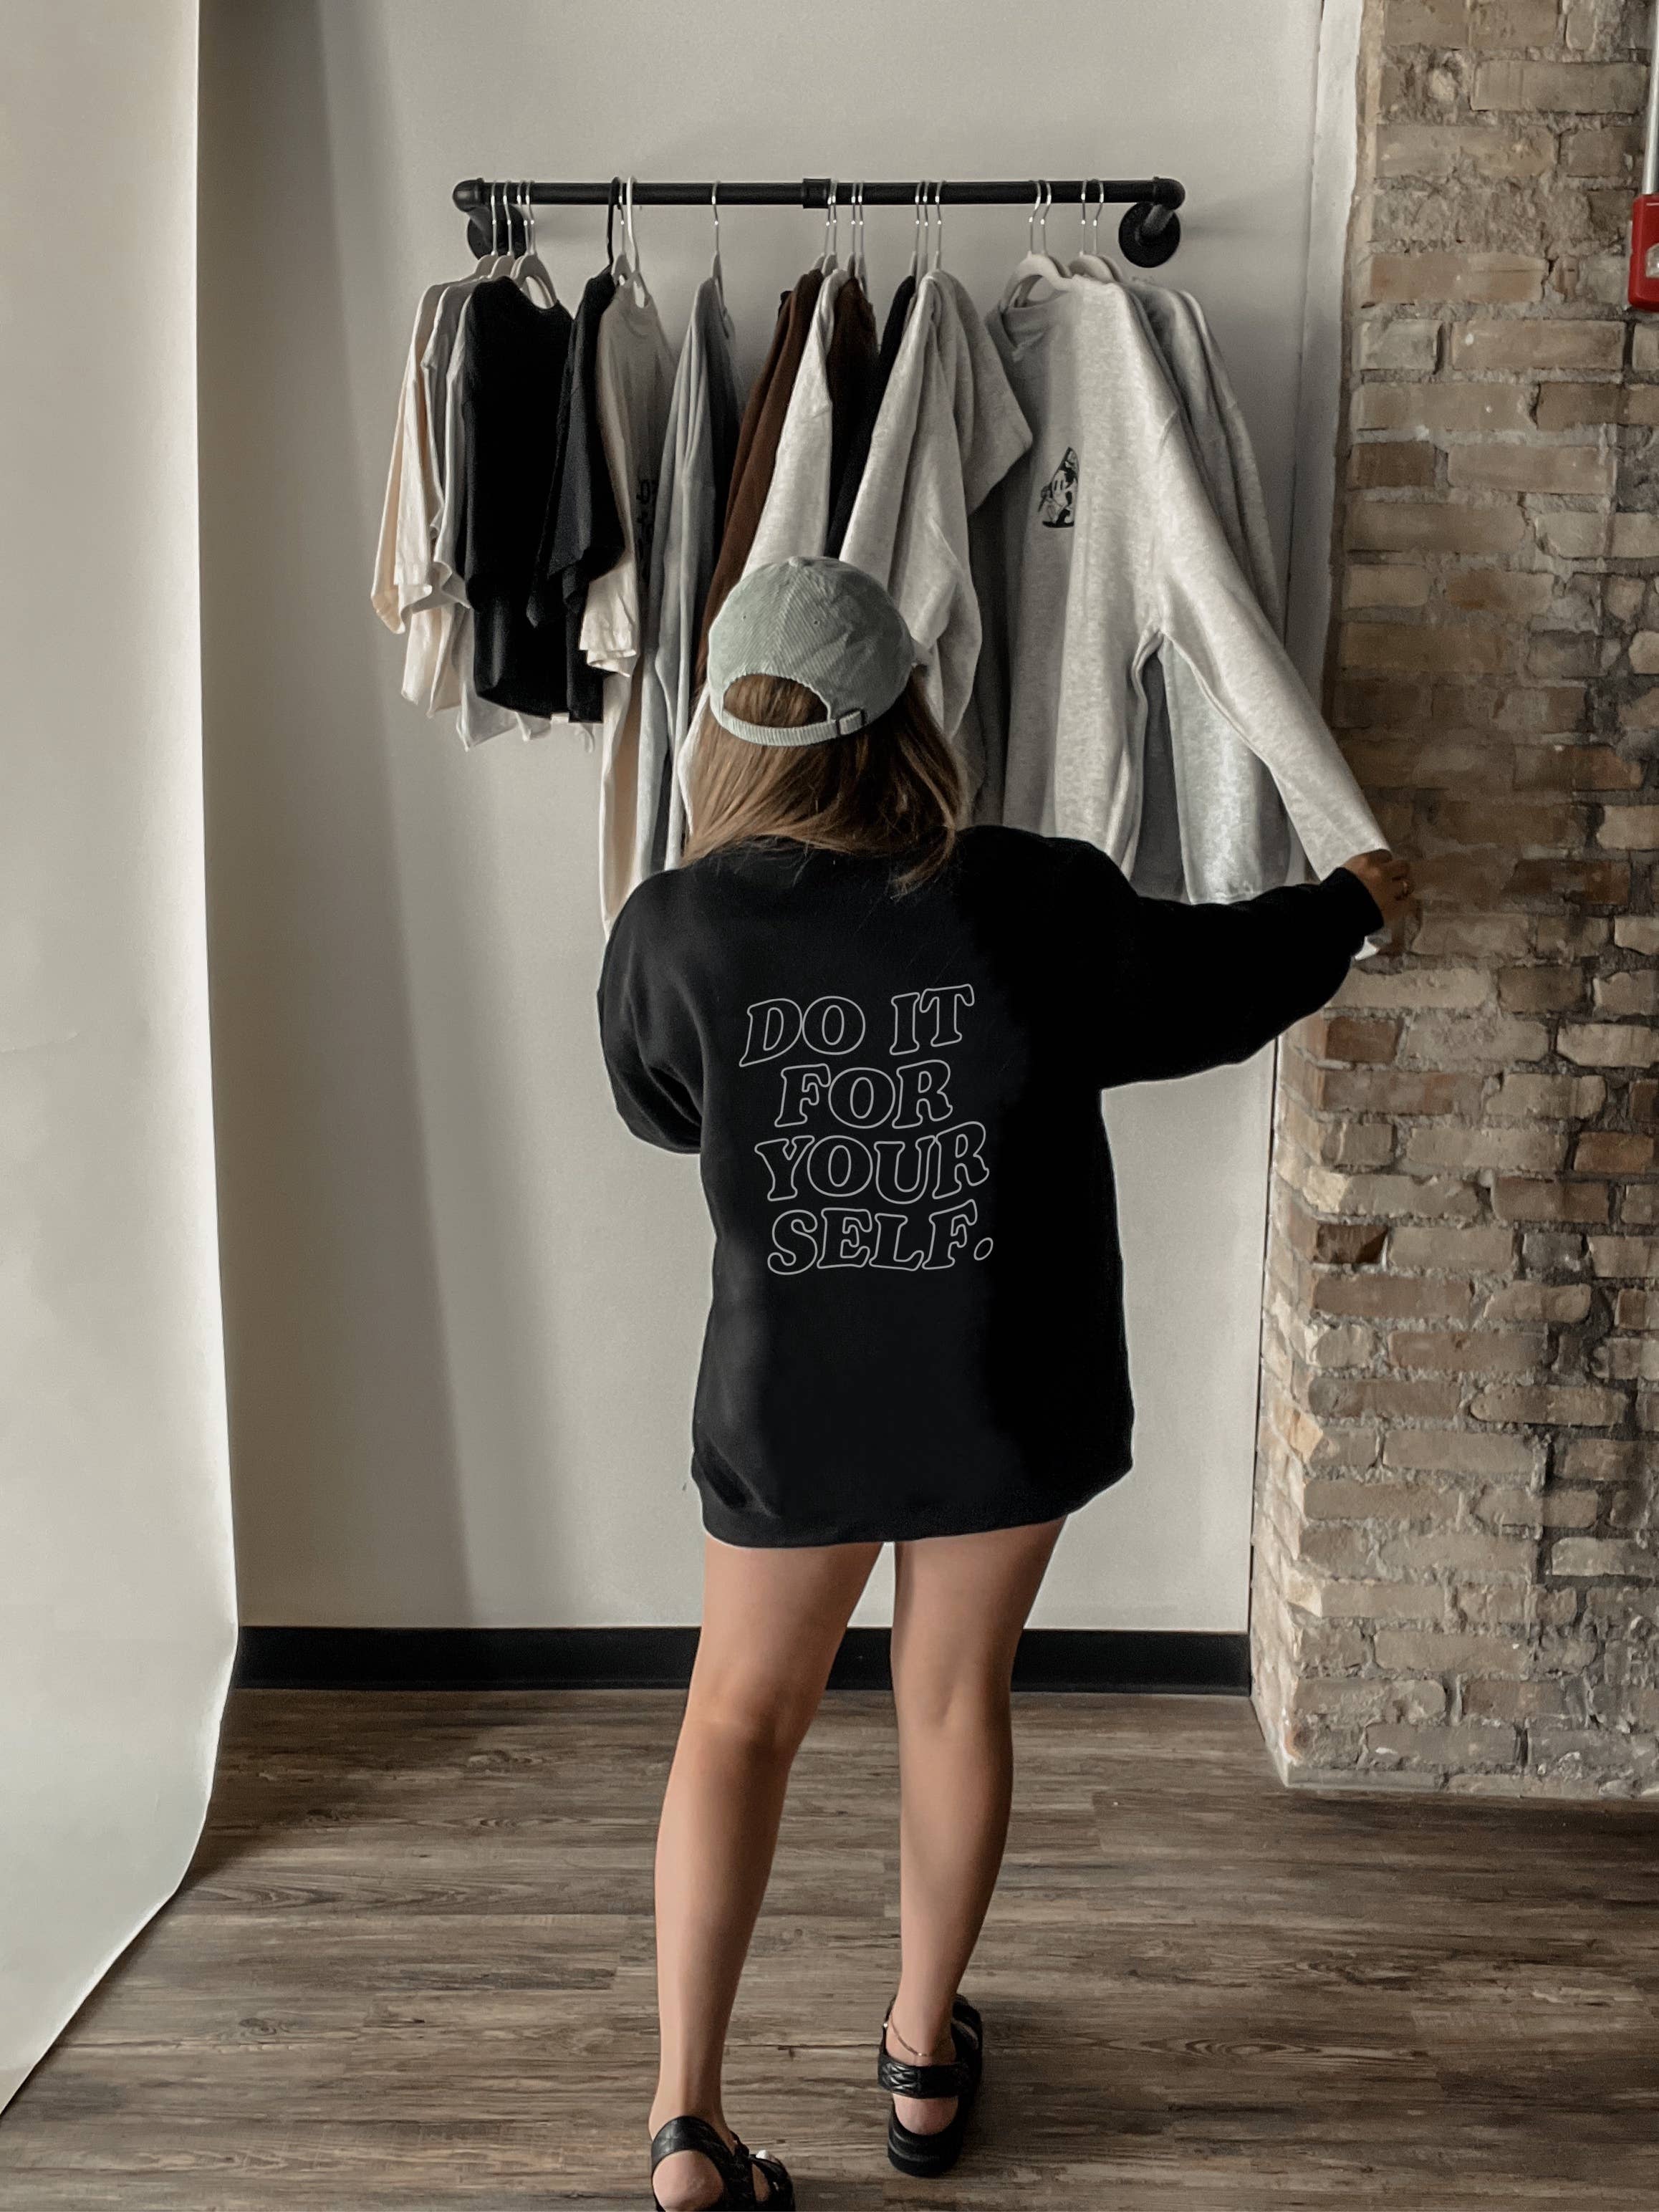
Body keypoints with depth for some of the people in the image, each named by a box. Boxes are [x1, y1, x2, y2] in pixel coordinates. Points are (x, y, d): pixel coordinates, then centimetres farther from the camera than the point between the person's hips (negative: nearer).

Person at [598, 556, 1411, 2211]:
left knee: (739, 1717, 16)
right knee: (955, 1702, 19)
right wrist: (1349, 902, 22)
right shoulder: (1034, 906, -16)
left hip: (791, 1403, 0)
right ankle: (923, 2057, 38)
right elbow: (1215, 988, 2)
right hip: (1004, 1399, 1)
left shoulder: (673, 932, -15)